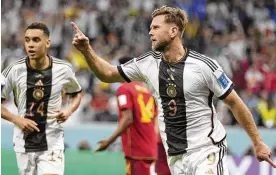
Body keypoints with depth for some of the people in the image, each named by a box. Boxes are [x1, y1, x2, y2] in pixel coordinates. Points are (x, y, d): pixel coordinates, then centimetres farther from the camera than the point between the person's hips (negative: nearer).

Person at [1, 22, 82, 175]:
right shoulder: (15, 70, -8)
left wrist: (68, 111, -5)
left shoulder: (63, 69, -5)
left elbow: (76, 94, 15)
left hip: (52, 143, -1)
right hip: (24, 144, 1)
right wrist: (16, 120, -13)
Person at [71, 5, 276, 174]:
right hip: (174, 157, 5)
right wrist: (86, 50, -1)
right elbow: (108, 74, 15)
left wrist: (258, 143, -4)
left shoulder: (204, 66, -12)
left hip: (206, 151, -5)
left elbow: (235, 103, -5)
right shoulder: (148, 63, 3)